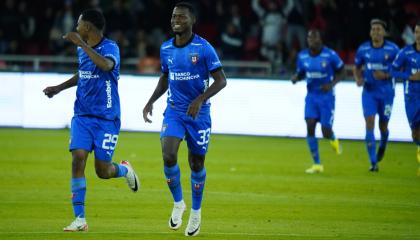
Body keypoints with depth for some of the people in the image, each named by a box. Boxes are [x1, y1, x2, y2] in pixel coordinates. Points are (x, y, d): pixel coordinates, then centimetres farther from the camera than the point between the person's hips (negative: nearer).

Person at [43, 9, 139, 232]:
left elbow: (106, 65, -36)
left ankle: (124, 170, 35)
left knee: (102, 170, -3)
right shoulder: (81, 50, 9)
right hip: (82, 115, 5)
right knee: (78, 159, -13)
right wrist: (59, 88, 23)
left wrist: (81, 43, -33)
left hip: (106, 118, -5)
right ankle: (80, 219, -11)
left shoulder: (110, 47, -12)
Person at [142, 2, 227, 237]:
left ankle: (196, 212, 26)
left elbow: (221, 80, -13)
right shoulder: (166, 48, 3)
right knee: (168, 156, -17)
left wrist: (200, 99, -26)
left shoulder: (204, 48, -13)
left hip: (198, 113, -3)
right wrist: (151, 101, 7)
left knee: (196, 163, 6)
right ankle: (178, 203, 6)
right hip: (174, 111, 3)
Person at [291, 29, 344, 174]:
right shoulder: (302, 56, -2)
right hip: (311, 96, 3)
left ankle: (333, 140, 36)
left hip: (326, 96, -3)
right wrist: (296, 77, -11)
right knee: (310, 127, -13)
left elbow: (341, 71, -2)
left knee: (326, 132, -6)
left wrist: (332, 84, -19)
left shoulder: (329, 55, -13)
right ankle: (317, 164, -4)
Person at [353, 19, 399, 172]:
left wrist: (386, 75, -17)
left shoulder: (392, 49, -7)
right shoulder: (363, 49, 0)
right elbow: (357, 68, 13)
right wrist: (358, 79, -7)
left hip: (386, 93, -1)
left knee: (383, 126, 7)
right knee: (369, 124, -11)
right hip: (369, 92, 1)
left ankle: (382, 146, 43)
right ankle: (373, 162, -9)